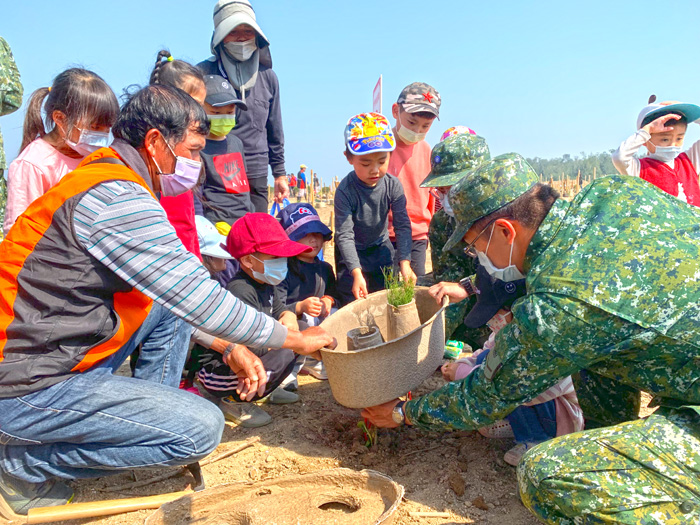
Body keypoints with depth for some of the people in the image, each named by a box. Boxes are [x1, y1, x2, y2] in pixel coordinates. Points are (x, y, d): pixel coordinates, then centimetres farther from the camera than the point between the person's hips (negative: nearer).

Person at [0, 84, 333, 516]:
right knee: (202, 428, -12)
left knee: (169, 297, 11)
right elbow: (200, 301, -21)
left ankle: (155, 414, 15)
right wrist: (294, 339, -9)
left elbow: (181, 295, 15)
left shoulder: (107, 180, 10)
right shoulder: (116, 197, -22)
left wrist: (232, 348, 11)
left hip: (43, 353, 10)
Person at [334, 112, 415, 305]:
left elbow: (402, 225, -15)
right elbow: (344, 235, -26)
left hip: (381, 247, 3)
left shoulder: (393, 185, -17)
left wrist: (405, 262, -24)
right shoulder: (345, 191, -27)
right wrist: (356, 273, -33)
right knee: (352, 302, 1)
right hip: (352, 252, -3)